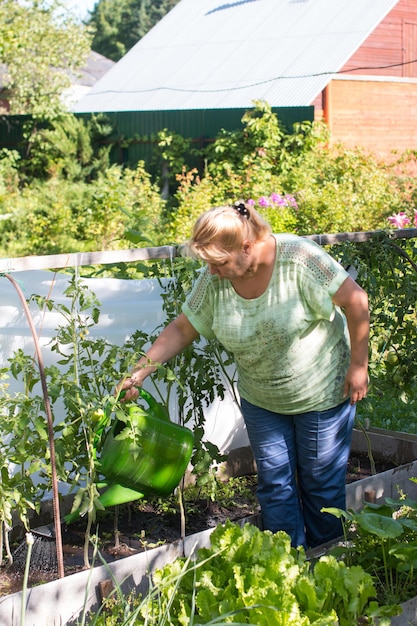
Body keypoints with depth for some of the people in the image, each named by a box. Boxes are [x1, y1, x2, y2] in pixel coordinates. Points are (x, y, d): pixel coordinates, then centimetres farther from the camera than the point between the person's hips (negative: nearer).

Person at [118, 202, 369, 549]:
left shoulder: (298, 258, -26)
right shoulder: (214, 280, -13)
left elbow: (356, 300, -19)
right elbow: (182, 329, -3)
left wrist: (358, 364, -15)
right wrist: (139, 371, -11)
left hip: (322, 392, -4)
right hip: (261, 400, 4)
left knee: (321, 482, 7)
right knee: (274, 485, 7)